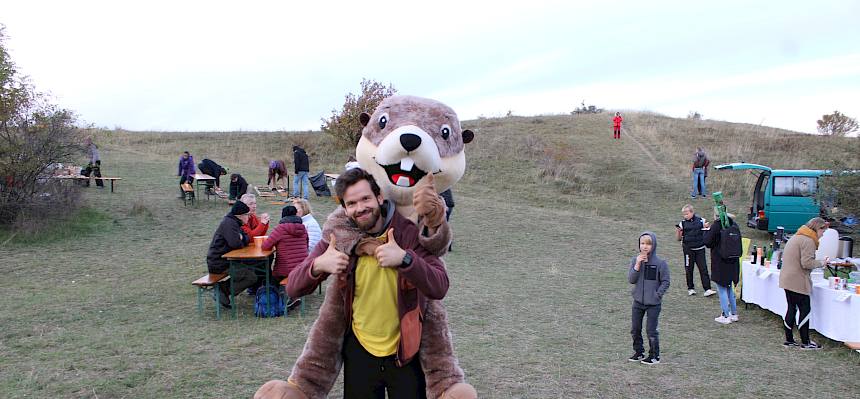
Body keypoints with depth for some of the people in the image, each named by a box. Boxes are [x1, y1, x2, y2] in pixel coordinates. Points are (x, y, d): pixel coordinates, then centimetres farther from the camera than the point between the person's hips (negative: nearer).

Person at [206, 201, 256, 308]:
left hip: (226, 260, 10)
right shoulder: (228, 223, -17)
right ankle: (223, 293, -8)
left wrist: (242, 239, -8)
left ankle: (223, 287, 11)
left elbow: (247, 238, 14)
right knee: (252, 277, -13)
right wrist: (243, 240, -6)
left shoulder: (235, 223, 14)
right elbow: (235, 244, -28)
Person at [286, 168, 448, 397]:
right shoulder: (338, 238, -8)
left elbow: (439, 288, -23)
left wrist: (404, 258, -37)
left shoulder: (408, 233, -14)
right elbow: (293, 289, -9)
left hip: (406, 350, -2)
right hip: (359, 350, 2)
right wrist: (317, 265, -29)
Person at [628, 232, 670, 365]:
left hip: (653, 303, -4)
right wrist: (637, 265, -19)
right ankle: (638, 352, 27)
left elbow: (665, 282, -5)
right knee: (635, 329, 11)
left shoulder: (660, 263, -11)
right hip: (638, 301, 4)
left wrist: (657, 295, -14)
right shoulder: (635, 260, -2)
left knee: (651, 330, 1)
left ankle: (654, 356, 17)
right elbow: (631, 279, -8)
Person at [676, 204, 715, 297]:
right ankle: (690, 288, 21)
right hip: (688, 249, 0)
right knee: (689, 269, 7)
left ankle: (707, 289, -4)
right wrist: (677, 231, -13)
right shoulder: (682, 223, 0)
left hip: (700, 249, 0)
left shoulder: (701, 221, 0)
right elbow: (679, 238, 5)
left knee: (703, 268, -4)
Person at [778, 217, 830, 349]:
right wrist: (821, 263, -5)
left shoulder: (796, 237, 17)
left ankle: (789, 339, 19)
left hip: (787, 279, 10)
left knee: (792, 308, 14)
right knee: (805, 310, -1)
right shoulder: (808, 241, -14)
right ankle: (805, 342, 5)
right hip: (798, 281, -10)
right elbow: (806, 263, -21)